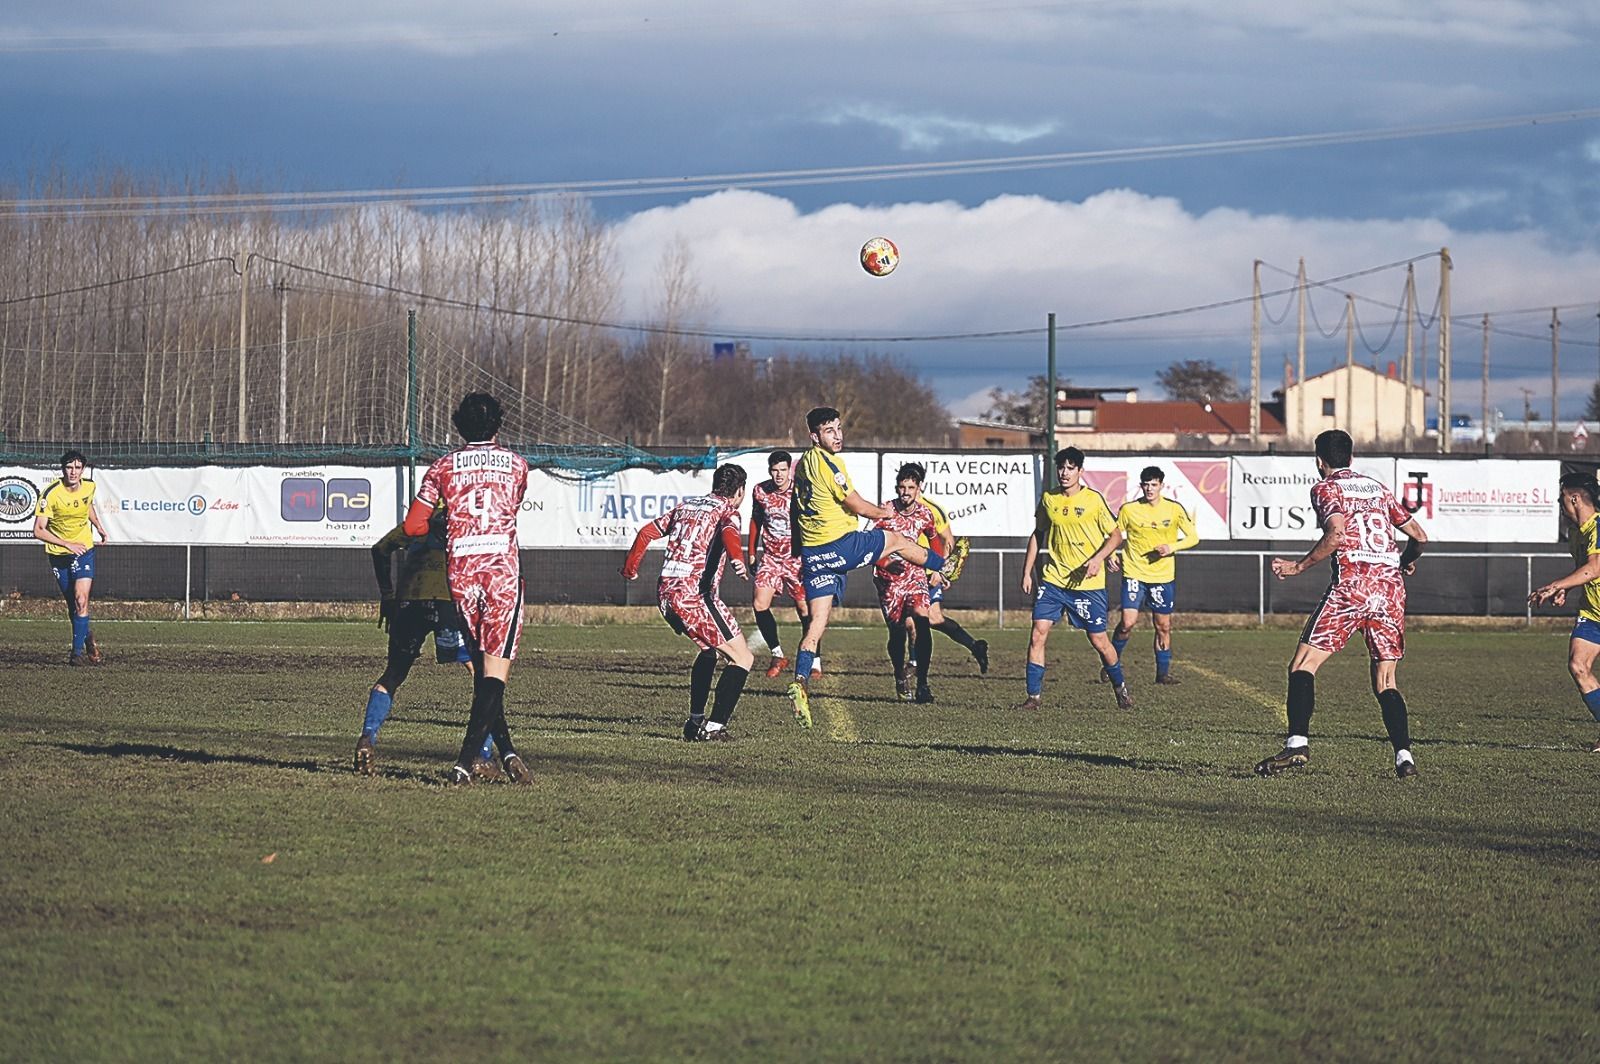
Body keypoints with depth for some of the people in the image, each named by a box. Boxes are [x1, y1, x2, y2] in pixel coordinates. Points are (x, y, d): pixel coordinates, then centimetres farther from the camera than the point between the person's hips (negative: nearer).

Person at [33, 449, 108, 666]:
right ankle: (86, 635, 36)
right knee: (72, 605, 9)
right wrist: (67, 544, -29)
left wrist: (98, 525, 8)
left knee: (81, 600, -15)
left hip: (83, 550, 1)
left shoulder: (89, 486, -8)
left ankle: (77, 652, -10)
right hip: (58, 553, -1)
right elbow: (38, 530, -23)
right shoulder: (51, 494, -21)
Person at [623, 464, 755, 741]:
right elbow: (729, 532, -21)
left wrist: (630, 568, 40)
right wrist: (737, 559, -41)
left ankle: (695, 722, 26)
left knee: (710, 650, 29)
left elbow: (647, 532, 25)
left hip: (665, 594, 8)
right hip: (695, 594, -8)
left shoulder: (686, 506, 22)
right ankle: (714, 727, -12)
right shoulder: (727, 510, 2)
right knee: (742, 658, -1)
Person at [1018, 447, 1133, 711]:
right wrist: (1027, 572, 11)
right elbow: (1038, 536, 16)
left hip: (1088, 583, -3)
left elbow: (1115, 534, 0)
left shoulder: (1094, 499, -6)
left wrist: (1098, 558, -17)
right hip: (1053, 579, 3)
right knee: (1038, 634, -9)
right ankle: (1034, 696, -2)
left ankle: (1121, 688, 25)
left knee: (1099, 640, 1)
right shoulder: (1048, 499, 5)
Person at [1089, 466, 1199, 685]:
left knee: (1163, 626, 5)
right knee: (1128, 622, -13)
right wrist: (1109, 554, -6)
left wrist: (1171, 547, -14)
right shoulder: (1128, 510, -2)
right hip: (1134, 574, -1)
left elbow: (1193, 537, 2)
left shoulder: (1175, 509, -2)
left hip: (1163, 576, 1)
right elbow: (1116, 534, 12)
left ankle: (1163, 672, 17)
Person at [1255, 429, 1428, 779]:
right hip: (1391, 586, 6)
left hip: (1351, 583, -5)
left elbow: (1336, 535, -14)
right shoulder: (1377, 488, 22)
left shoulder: (1325, 488, 5)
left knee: (1303, 665, -3)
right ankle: (1404, 755, -4)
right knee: (1385, 681, 10)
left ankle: (1297, 743, -19)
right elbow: (1419, 536, 22)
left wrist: (1299, 566, -6)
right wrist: (1405, 563, 41)